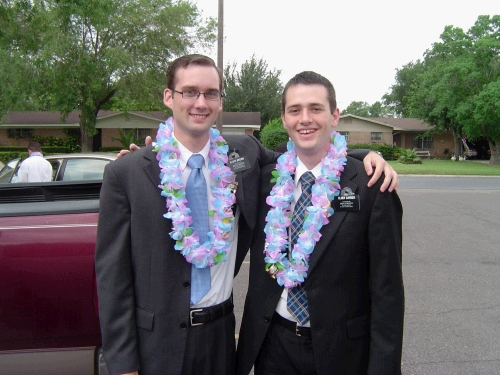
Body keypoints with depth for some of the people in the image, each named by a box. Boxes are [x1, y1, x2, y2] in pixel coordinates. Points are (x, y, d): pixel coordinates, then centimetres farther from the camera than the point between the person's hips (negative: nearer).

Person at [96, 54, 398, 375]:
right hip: (157, 340, -2)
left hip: (222, 332, 3)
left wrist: (367, 155, -5)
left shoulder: (244, 153, -2)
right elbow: (113, 273, -7)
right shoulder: (125, 173, -10)